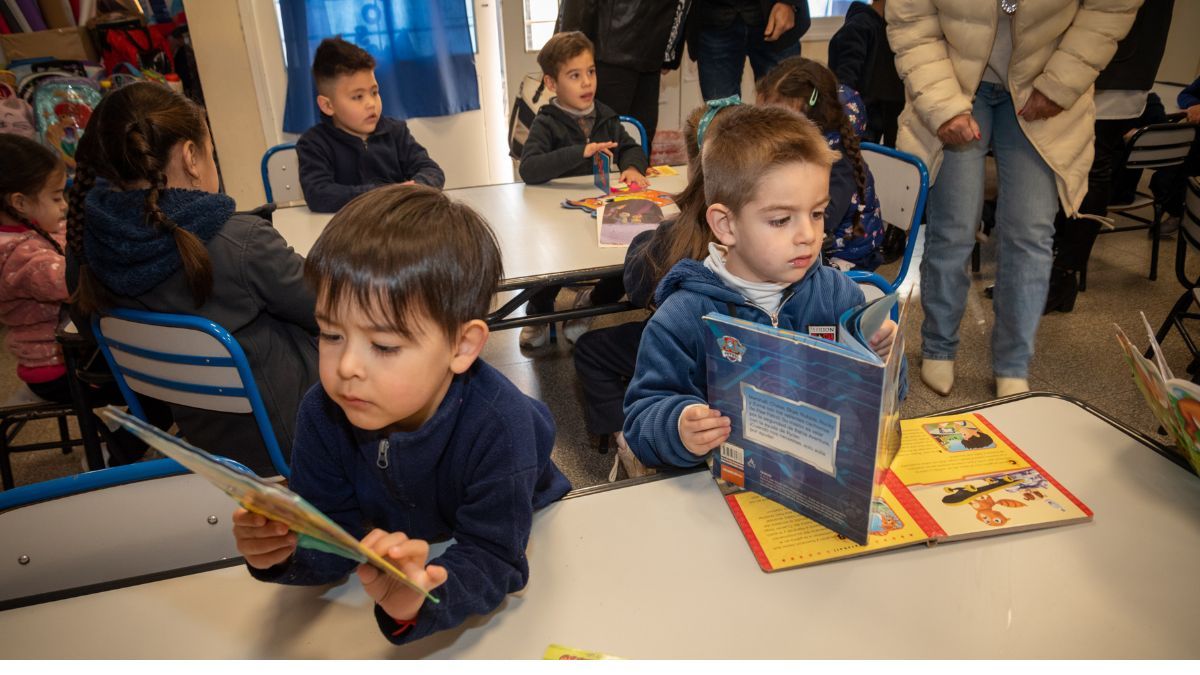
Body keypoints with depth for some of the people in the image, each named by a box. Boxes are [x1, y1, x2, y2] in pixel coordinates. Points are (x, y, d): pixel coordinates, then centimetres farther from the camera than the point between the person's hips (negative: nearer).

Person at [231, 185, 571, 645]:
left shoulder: (497, 425, -33)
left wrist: (418, 602, -51)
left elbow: (491, 559, -32)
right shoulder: (322, 413, -19)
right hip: (388, 549, 3)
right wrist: (284, 549, -36)